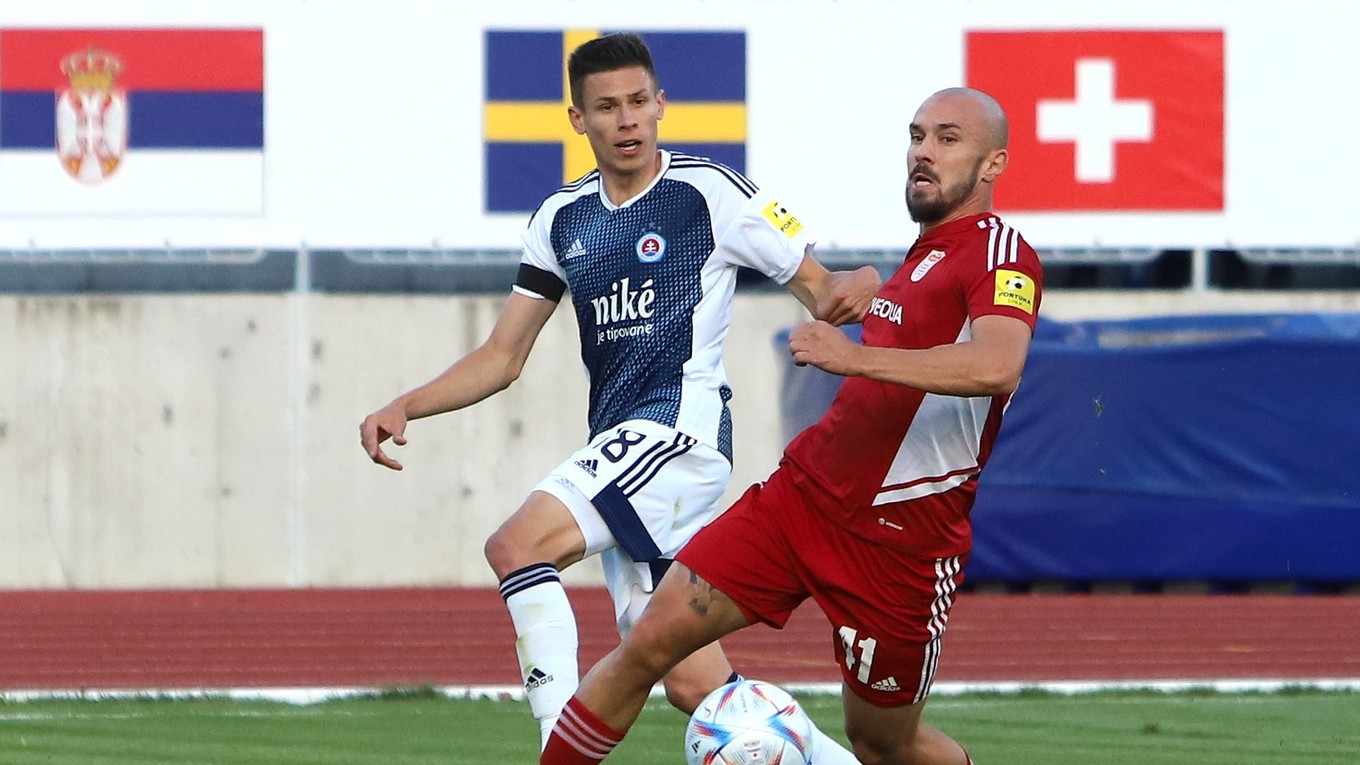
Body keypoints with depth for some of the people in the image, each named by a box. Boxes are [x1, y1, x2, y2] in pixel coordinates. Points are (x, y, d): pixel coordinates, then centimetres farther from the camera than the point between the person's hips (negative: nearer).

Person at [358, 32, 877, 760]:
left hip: (682, 426, -7)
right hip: (618, 450, 7)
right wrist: (405, 407, 4)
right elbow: (502, 357, 18)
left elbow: (818, 288, 0)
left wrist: (847, 290, -25)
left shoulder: (709, 193, -3)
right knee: (694, 684, 2)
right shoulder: (562, 219, 15)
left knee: (516, 545, -24)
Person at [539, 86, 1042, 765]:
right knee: (651, 641, -5)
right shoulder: (924, 253, 16)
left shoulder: (1000, 254, -14)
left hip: (897, 541, -7)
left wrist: (857, 357, -38)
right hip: (802, 494, 7)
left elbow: (996, 366, -35)